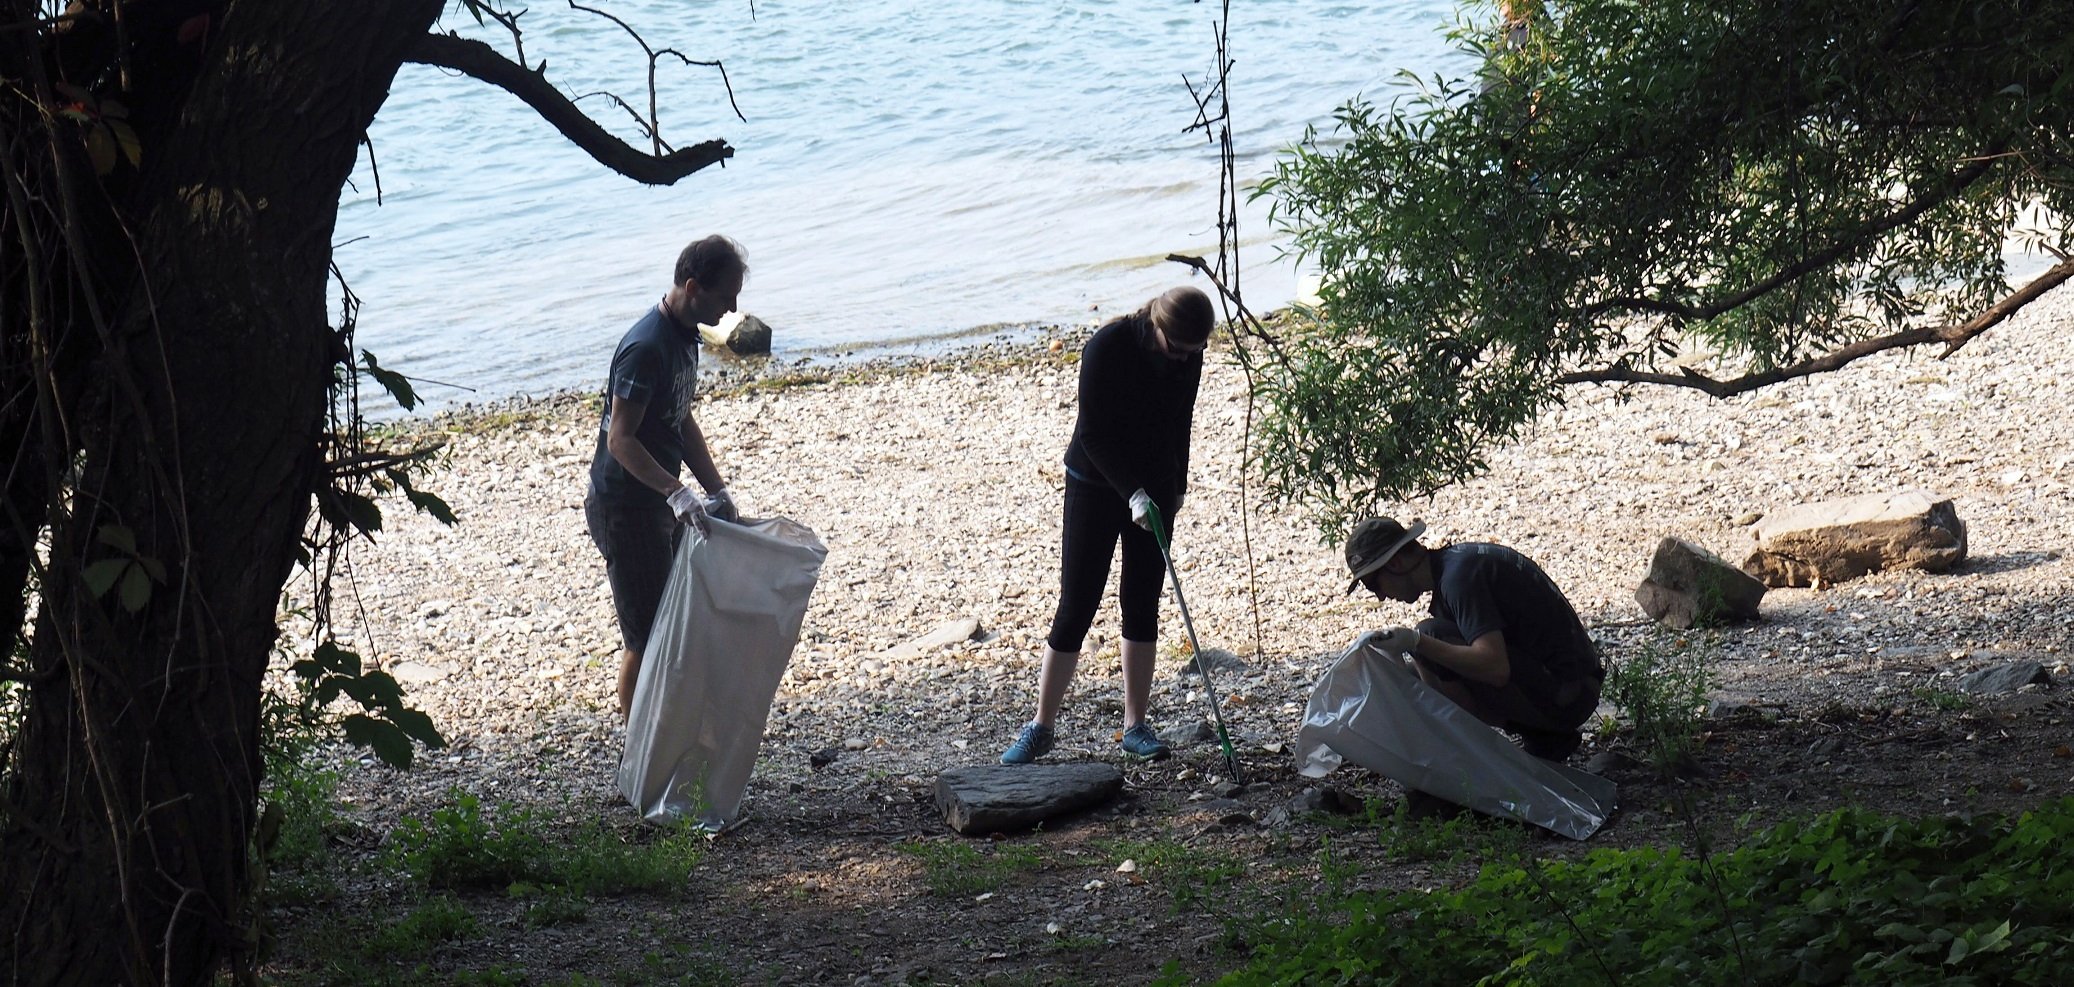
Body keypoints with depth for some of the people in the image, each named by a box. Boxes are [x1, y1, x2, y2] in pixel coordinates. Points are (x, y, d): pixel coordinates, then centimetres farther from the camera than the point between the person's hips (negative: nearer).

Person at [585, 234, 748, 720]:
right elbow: (620, 439, -26)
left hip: (658, 500, 10)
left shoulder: (685, 336, 6)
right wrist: (677, 493, -34)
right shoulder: (646, 348, -25)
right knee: (645, 636, -2)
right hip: (624, 507, -10)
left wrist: (718, 491, 9)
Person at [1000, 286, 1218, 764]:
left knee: (1142, 604, 6)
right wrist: (1132, 494, -27)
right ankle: (1040, 728, 4)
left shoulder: (1188, 357, -6)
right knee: (1076, 604, -4)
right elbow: (1094, 432, -21)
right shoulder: (1107, 347, -23)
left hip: (1155, 487, 5)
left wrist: (1175, 488, 15)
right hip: (1097, 485, -5)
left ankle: (1135, 725, 14)